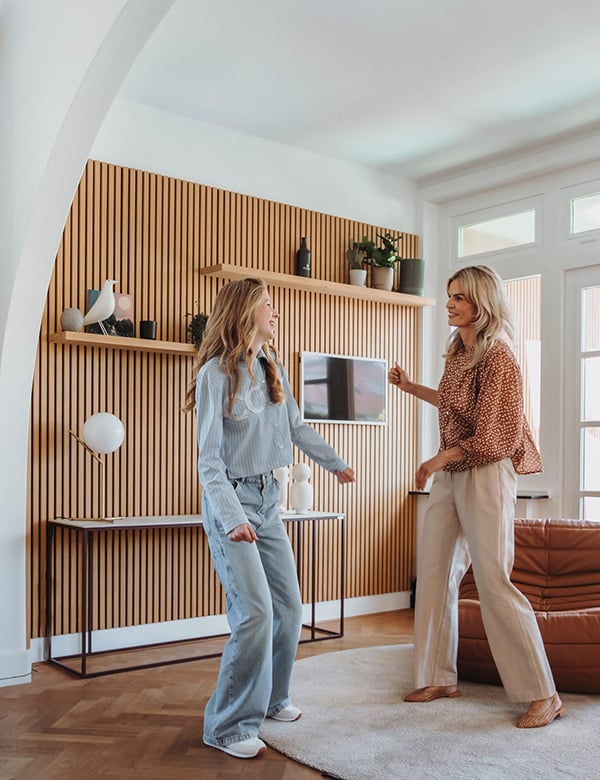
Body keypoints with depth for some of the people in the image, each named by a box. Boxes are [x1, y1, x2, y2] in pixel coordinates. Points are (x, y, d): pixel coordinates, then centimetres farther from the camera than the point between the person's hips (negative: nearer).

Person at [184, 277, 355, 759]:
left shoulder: (272, 368, 8)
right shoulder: (217, 372, -13)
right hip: (231, 499, -7)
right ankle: (230, 726, 2)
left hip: (268, 497, 8)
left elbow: (297, 428, 21)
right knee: (255, 611, -14)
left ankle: (271, 698, 30)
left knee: (290, 607, 10)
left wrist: (336, 463, 31)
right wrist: (232, 518, -26)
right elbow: (209, 458, -16)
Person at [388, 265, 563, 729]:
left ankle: (543, 696, 6)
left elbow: (495, 438, -18)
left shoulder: (498, 359, -16)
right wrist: (410, 387, 25)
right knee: (434, 574, 9)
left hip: (485, 476, -9)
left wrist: (439, 460, -16)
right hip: (448, 476, 9)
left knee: (494, 582, -7)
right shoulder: (456, 351, 9)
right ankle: (440, 678, 23)